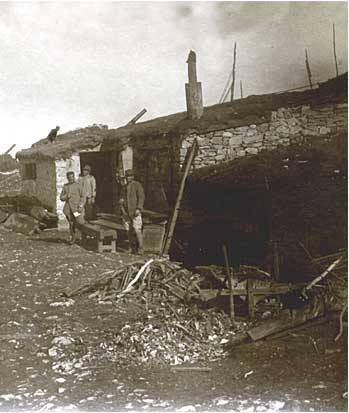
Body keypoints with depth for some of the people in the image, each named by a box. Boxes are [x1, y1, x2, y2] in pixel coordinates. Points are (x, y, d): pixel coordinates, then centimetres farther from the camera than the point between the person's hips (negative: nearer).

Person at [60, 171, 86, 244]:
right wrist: (66, 196, -10)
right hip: (68, 208, 4)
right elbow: (61, 198, 12)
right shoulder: (65, 186, 9)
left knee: (80, 222, -12)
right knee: (71, 223, 6)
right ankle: (73, 237, 19)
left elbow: (83, 197, -4)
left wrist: (81, 206, -16)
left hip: (77, 207, -3)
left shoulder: (78, 185, -3)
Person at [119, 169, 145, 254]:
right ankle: (130, 247, 18)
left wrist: (138, 209, -20)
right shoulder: (125, 187, 16)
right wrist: (121, 200, 3)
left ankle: (140, 249, -6)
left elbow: (141, 197, -10)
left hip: (135, 212, -6)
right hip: (126, 212, 6)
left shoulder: (137, 185, -4)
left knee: (137, 230, -11)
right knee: (128, 230, 8)